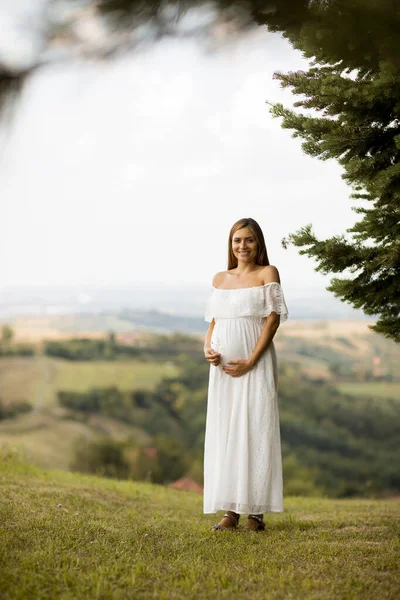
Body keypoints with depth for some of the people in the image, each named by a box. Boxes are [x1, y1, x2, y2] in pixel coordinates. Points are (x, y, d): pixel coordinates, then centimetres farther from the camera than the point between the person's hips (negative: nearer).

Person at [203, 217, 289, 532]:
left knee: (255, 430, -4)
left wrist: (250, 362, -14)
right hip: (223, 366, 5)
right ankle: (231, 510, 10)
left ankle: (256, 510, 3)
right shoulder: (220, 279, 14)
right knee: (224, 432, 4)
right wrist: (208, 349, -4)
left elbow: (273, 319, -7)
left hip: (255, 364, -5)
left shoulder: (268, 273, 0)